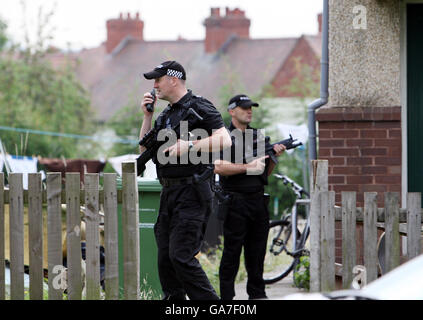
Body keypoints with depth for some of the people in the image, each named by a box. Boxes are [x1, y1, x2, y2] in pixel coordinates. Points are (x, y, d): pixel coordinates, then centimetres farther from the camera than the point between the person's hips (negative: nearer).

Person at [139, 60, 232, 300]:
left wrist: (189, 146, -25)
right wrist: (147, 116, 11)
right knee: (165, 258, 6)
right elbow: (145, 150, 20)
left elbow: (225, 140, -18)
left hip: (191, 193, -9)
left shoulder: (199, 108, -7)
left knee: (181, 256, -15)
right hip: (169, 193, 9)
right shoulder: (165, 115, 19)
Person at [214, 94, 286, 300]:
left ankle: (257, 294, 18)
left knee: (257, 251, 11)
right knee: (232, 252, -4)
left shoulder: (257, 135, 17)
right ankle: (227, 297, -1)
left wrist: (274, 156, 2)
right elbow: (218, 167, -18)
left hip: (258, 201, 6)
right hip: (236, 201, -6)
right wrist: (249, 167, -19)